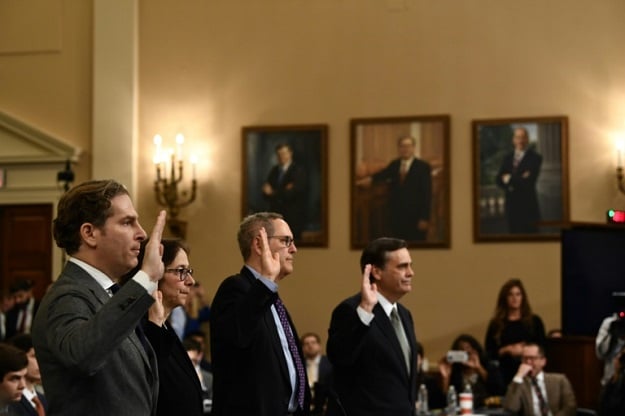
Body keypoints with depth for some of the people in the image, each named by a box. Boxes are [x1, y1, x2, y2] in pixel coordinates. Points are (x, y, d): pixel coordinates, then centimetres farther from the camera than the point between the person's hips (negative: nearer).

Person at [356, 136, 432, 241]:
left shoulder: (423, 167, -3)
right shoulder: (394, 165, 14)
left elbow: (426, 193, -7)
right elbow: (384, 174, 0)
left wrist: (424, 218, -12)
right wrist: (371, 179, -22)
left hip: (415, 217, -4)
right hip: (396, 217, 4)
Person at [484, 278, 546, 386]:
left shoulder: (534, 321, 8)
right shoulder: (496, 324, 7)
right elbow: (489, 352, 4)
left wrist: (524, 350, -10)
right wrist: (507, 350, -11)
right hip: (504, 373, 0)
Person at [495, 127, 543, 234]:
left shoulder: (535, 158, -6)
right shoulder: (508, 158, 13)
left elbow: (528, 182, -15)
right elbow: (499, 180, 4)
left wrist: (509, 179, -6)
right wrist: (518, 180, -12)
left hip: (527, 206, -5)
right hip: (511, 206, 5)